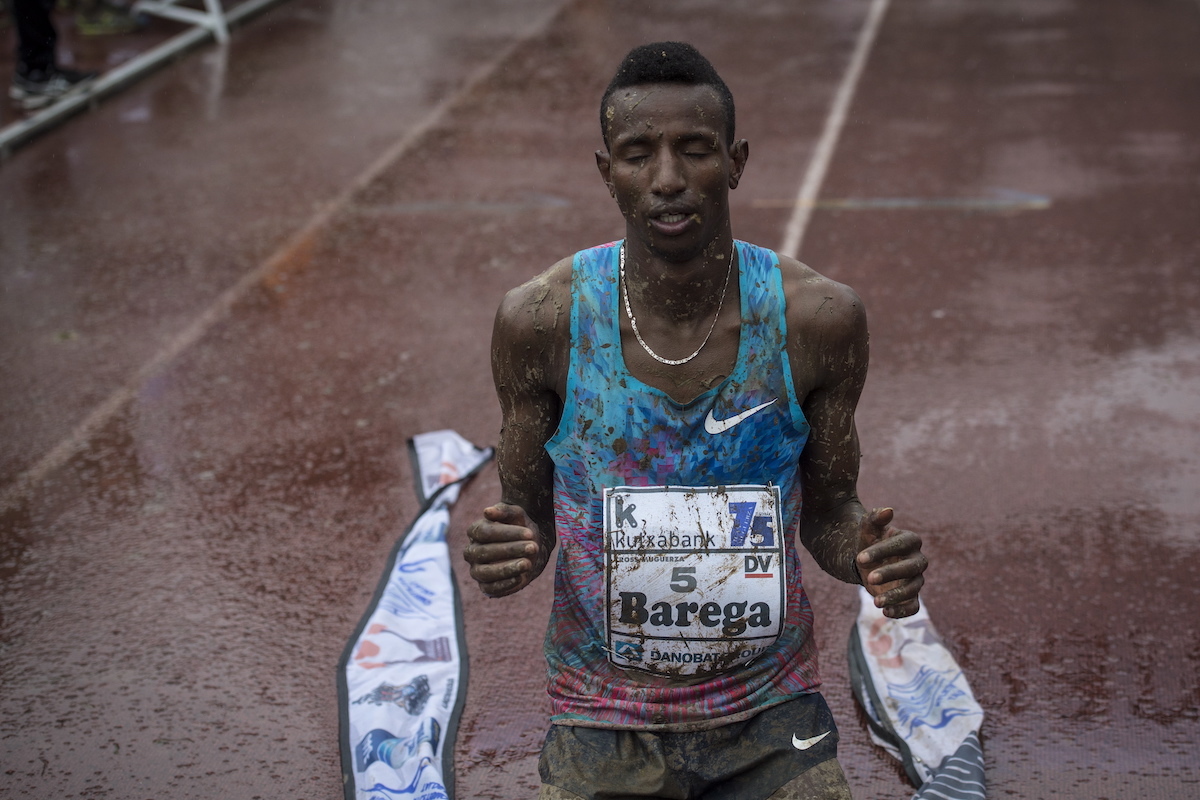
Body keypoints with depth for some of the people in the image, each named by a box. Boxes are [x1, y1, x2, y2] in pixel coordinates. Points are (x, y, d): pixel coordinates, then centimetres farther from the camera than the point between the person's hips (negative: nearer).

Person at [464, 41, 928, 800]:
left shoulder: (817, 318, -11)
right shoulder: (542, 320, -12)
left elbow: (828, 510, 2)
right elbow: (529, 512, 0)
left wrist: (871, 551, -20)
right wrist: (509, 553, -23)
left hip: (772, 713, 1)